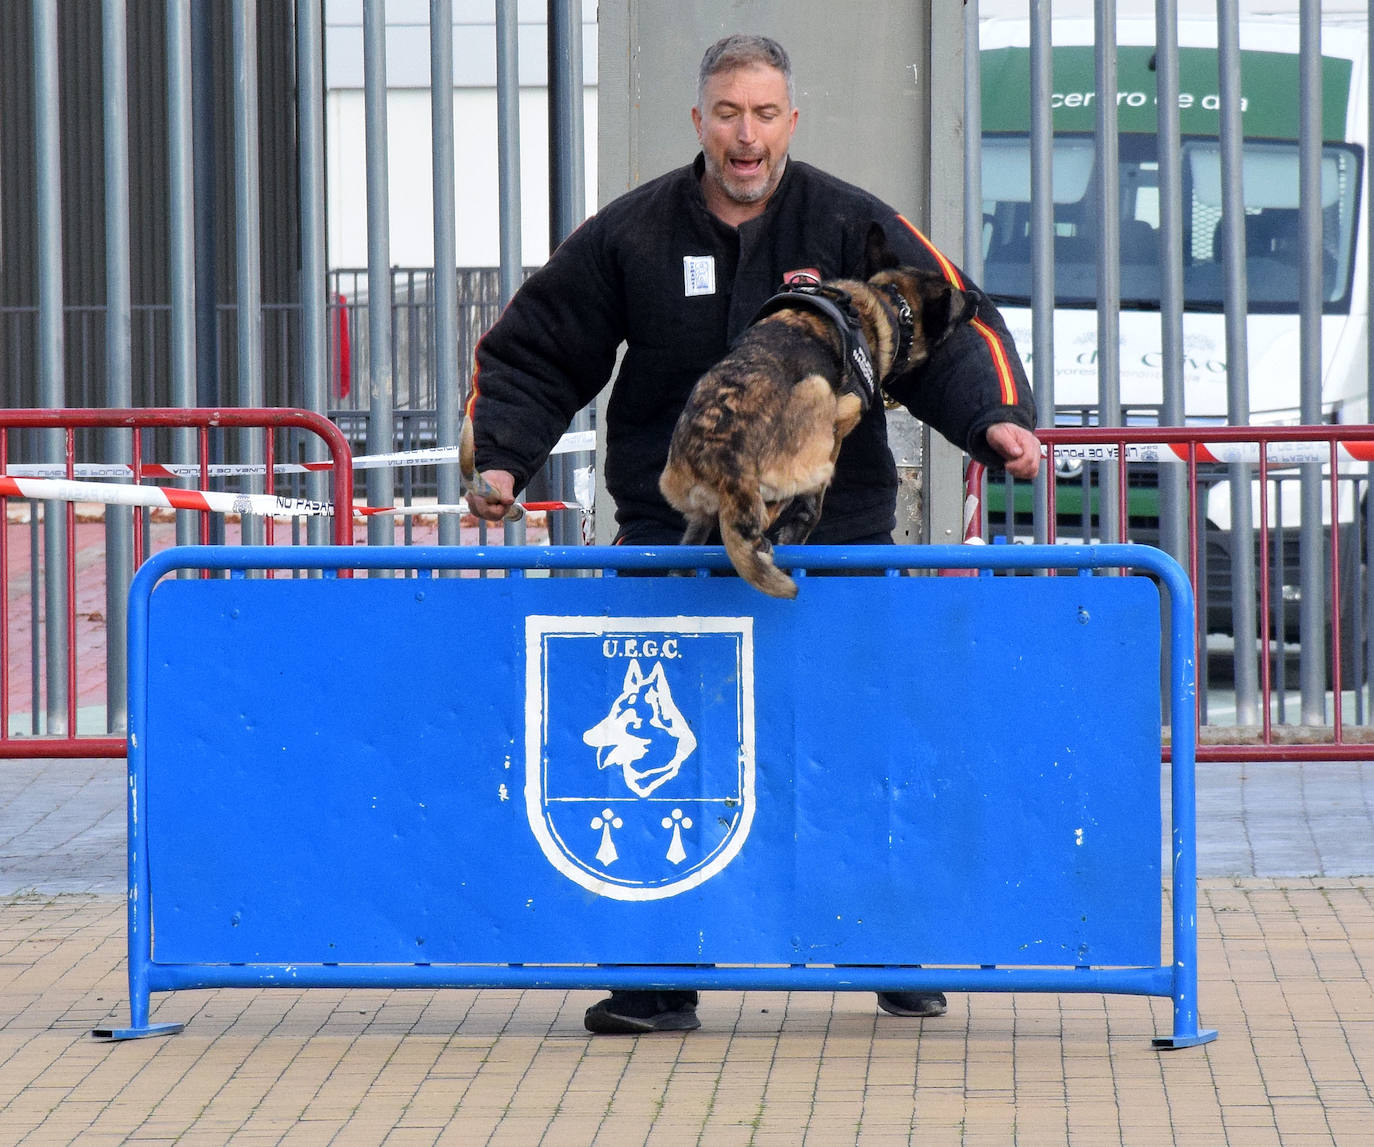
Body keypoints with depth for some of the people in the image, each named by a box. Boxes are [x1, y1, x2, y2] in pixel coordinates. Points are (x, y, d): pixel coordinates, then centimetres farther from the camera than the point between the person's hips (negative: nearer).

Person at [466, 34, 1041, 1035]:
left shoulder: (852, 228, 1)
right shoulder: (631, 236, 4)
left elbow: (950, 329, -5)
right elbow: (533, 353, 10)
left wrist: (996, 419, -24)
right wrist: (501, 456, -4)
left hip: (832, 537, 0)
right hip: (671, 532, 1)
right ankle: (659, 979, 4)